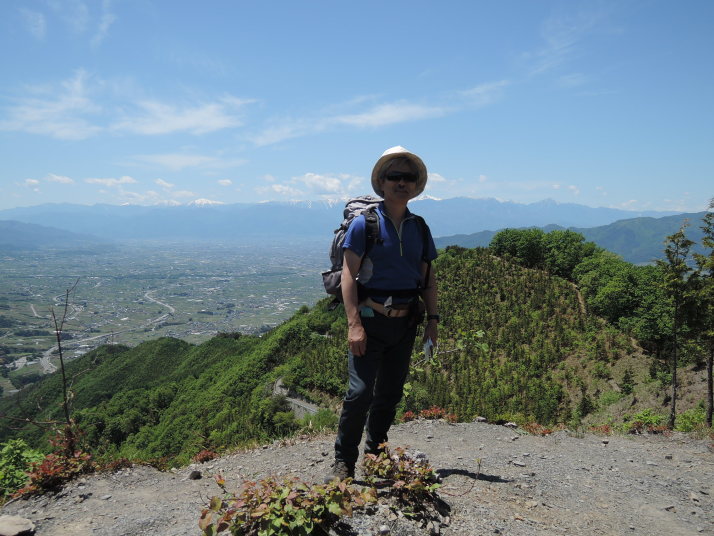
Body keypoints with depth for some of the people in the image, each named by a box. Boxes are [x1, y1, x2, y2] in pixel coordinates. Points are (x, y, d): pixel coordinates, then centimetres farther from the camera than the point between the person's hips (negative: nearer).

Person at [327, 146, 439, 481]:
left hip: (405, 323, 5)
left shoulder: (420, 228, 10)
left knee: (390, 394, 13)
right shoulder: (365, 223, -5)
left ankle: (376, 455, 29)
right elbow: (348, 275, -10)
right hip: (370, 320, -5)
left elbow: (428, 278, 15)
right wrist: (353, 324, -18)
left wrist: (432, 320, 8)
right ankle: (343, 462, 6)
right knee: (360, 392, -10)